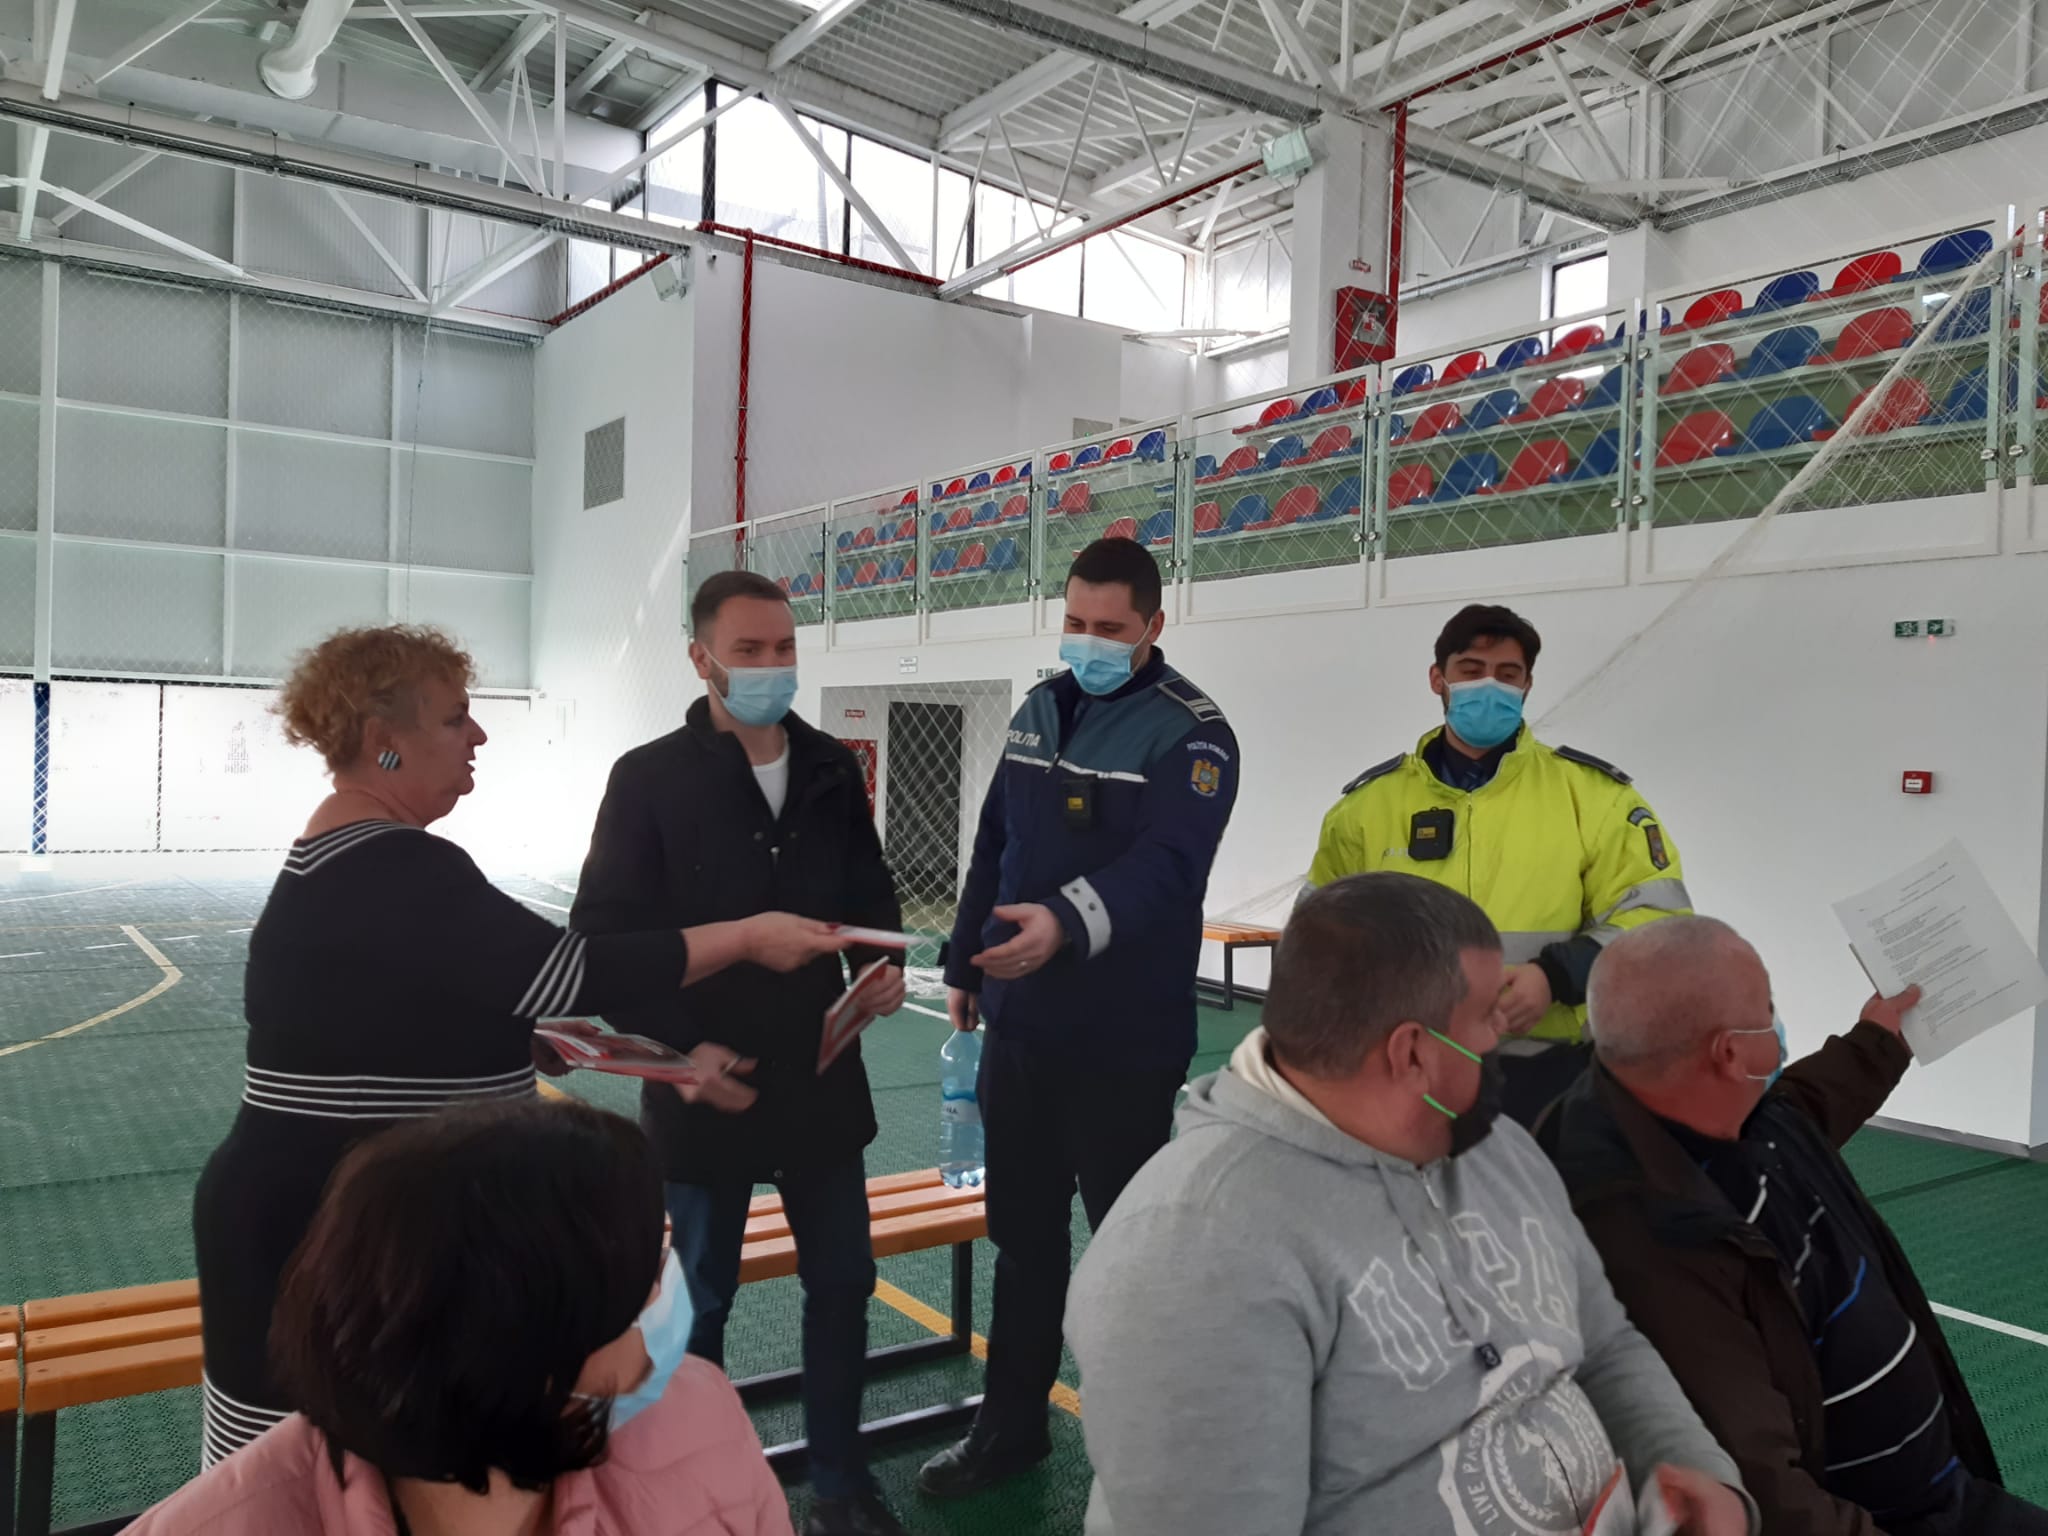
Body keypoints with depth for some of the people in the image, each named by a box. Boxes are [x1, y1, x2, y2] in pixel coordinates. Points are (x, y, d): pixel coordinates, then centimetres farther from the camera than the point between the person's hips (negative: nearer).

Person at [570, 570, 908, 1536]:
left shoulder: (832, 770, 2)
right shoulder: (650, 779, -10)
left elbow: (869, 891, 13)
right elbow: (602, 937, -10)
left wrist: (882, 963, -7)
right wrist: (680, 1050, -17)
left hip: (822, 1079, 4)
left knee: (841, 1284, 15)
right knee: (700, 1303, 13)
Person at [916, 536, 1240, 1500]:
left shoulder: (1190, 733, -12)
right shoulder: (1038, 710, 9)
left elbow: (1165, 865, -27)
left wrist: (1067, 923, -43)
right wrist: (965, 967, 17)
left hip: (1123, 1039, -6)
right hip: (1020, 1024, 6)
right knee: (1022, 1230, 17)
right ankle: (1012, 1422, 33)